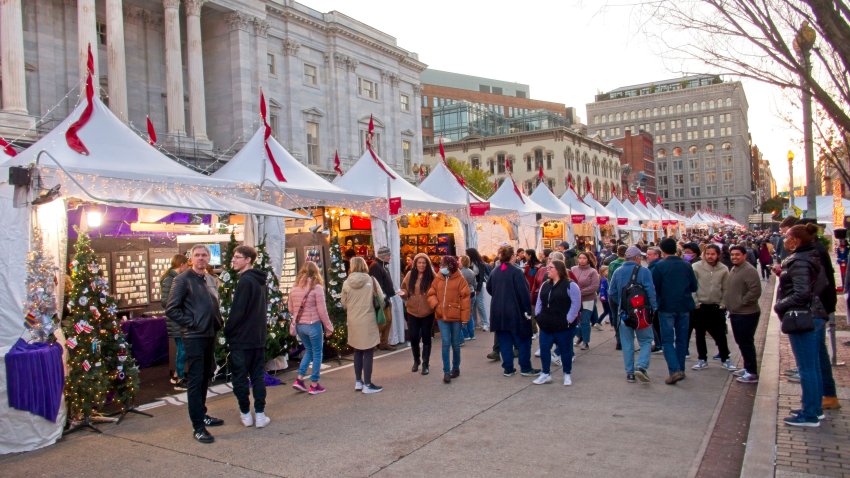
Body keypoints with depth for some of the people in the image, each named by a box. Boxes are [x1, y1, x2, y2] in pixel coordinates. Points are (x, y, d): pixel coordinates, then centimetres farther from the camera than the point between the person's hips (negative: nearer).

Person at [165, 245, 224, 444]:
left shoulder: (209, 279, 14)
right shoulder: (183, 279, -9)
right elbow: (171, 309, -13)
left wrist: (218, 323, 10)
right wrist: (191, 323, -14)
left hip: (210, 335, 8)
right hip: (194, 337, -8)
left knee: (205, 377, 17)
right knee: (195, 380, -4)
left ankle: (202, 414, 31)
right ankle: (198, 426, 1)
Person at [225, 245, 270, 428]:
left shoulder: (245, 281, -17)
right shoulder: (260, 281, 10)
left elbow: (237, 311, -19)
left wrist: (227, 332, -6)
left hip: (241, 338, -8)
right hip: (259, 337, 8)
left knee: (240, 376, 5)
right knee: (258, 376, 10)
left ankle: (246, 414, 13)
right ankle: (260, 414, 11)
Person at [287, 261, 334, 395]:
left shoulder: (294, 288, 4)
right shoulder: (317, 287, -12)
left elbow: (290, 309, 10)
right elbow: (322, 311, -12)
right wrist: (329, 327, -3)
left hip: (299, 325, 6)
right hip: (313, 325, -5)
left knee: (309, 350, 22)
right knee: (317, 353, 9)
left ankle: (299, 379, 16)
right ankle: (314, 385, 14)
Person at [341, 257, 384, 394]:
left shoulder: (347, 283, -4)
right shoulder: (371, 280, -10)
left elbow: (343, 304, 5)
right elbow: (381, 299, -5)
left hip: (353, 321, 3)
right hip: (368, 321, -3)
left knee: (357, 351, 16)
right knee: (368, 353, 4)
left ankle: (358, 382, 23)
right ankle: (367, 384, 7)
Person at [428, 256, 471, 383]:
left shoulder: (460, 279, -6)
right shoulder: (438, 279, 5)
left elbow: (465, 299, -7)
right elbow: (431, 294, 11)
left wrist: (464, 318, -9)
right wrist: (435, 304, -10)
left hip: (456, 317, -2)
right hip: (442, 316, 2)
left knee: (455, 344, 11)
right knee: (446, 343, -4)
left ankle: (456, 368, 29)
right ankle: (446, 371, 3)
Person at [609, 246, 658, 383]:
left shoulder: (618, 272, 3)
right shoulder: (644, 271, -8)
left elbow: (611, 294, 6)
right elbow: (651, 292, -14)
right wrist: (654, 309, -7)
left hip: (624, 313, 3)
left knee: (627, 344, 11)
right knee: (646, 341, 8)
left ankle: (629, 373, 12)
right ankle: (642, 367, -11)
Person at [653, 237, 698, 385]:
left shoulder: (660, 266, -11)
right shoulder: (686, 265, 1)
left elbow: (654, 288, -9)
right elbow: (694, 287, 6)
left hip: (666, 308, -4)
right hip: (684, 307, 4)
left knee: (668, 340, 1)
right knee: (682, 339, 15)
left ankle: (674, 370, -13)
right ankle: (681, 369, 21)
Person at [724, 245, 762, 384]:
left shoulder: (749, 270, -17)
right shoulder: (733, 269, 15)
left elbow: (755, 291, -25)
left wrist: (742, 302, -19)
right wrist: (730, 305, 16)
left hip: (747, 314, -10)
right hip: (735, 313, 10)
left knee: (746, 342, -4)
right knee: (741, 342, 17)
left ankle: (752, 373, 4)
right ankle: (747, 368, 29)